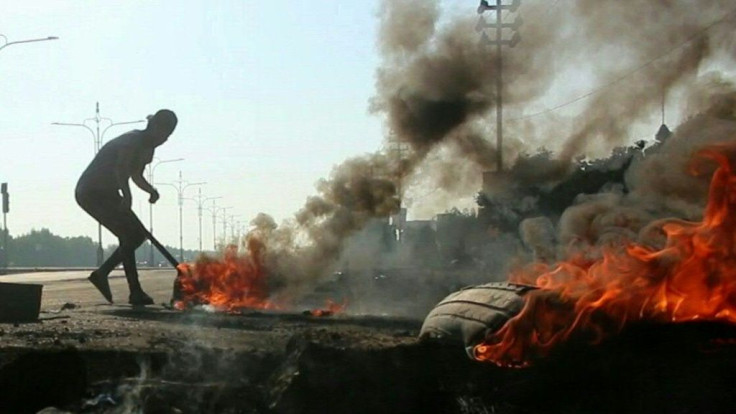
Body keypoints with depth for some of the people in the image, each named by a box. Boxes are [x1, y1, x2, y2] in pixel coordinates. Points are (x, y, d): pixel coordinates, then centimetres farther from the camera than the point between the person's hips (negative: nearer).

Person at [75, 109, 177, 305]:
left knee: (137, 235, 5)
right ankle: (135, 292, -15)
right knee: (131, 235, -17)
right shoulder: (133, 141, -20)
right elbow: (120, 169, -38)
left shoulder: (148, 147, 8)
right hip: (91, 193, -10)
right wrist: (127, 195, -55)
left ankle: (102, 274, 12)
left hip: (107, 193, 10)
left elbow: (136, 176, 21)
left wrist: (151, 190, -1)